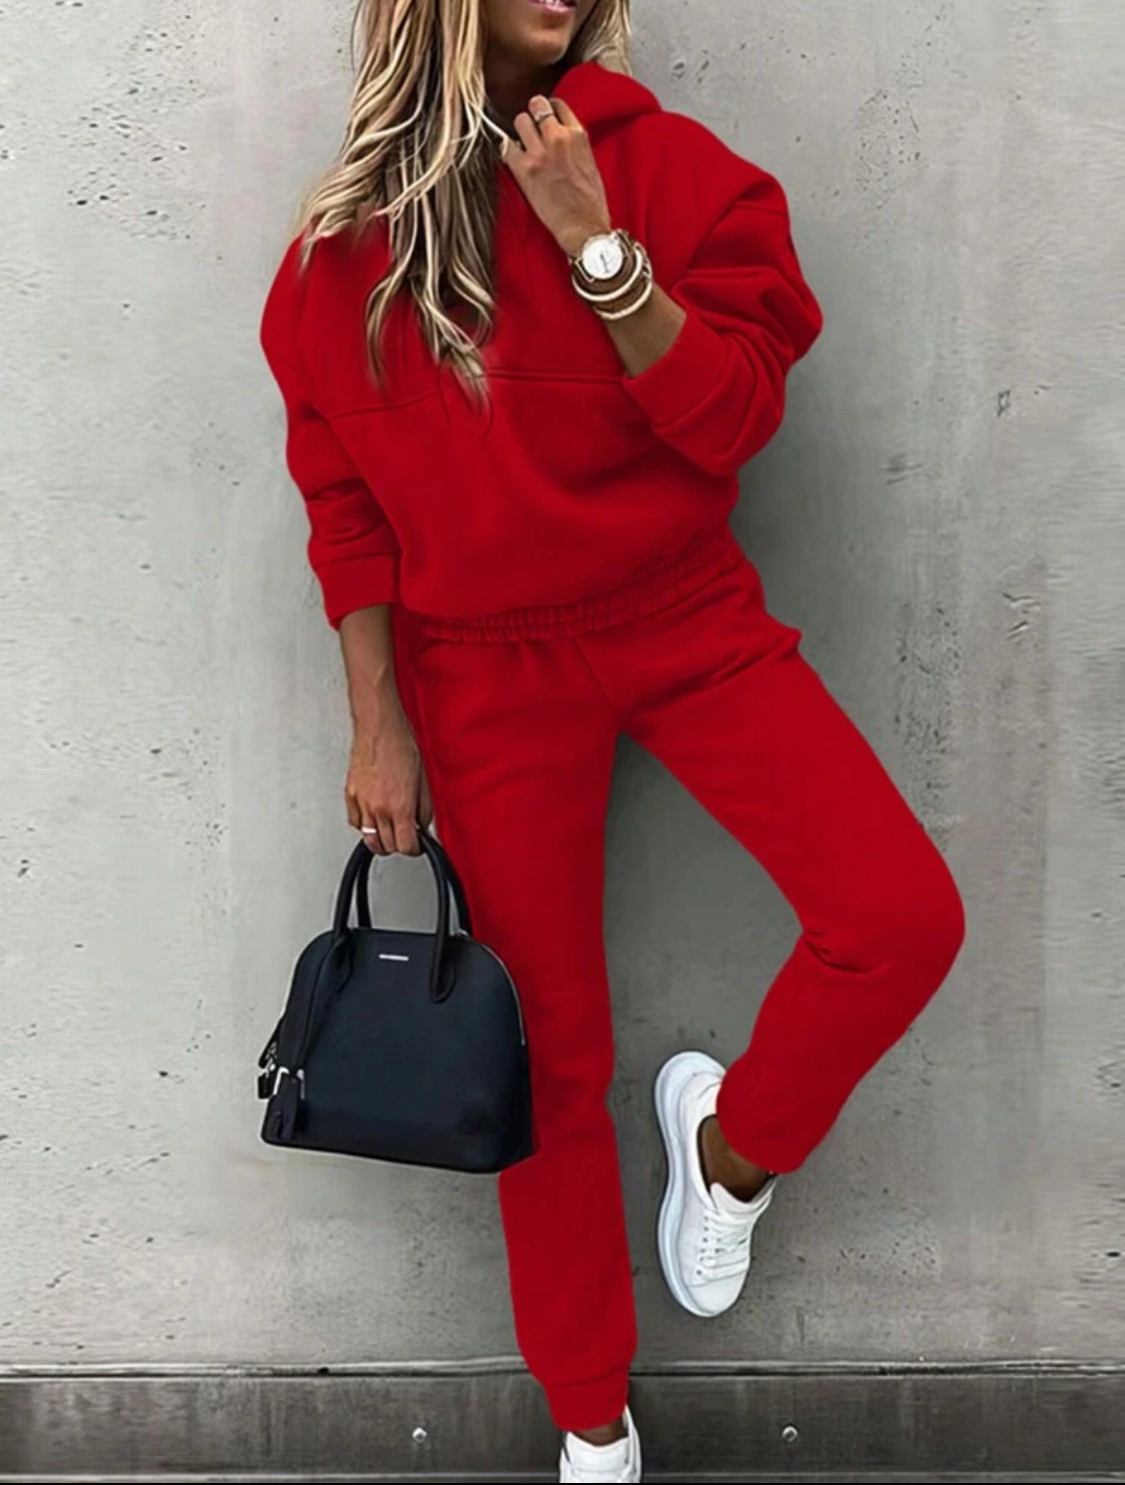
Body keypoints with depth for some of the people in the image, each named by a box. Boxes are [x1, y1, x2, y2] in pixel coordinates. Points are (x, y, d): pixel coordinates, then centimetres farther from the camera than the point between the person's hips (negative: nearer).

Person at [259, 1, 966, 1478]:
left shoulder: (665, 163, 0)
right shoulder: (348, 234, 1)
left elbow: (734, 418, -9)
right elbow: (343, 500, 3)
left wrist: (596, 239, -17)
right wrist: (379, 728, 0)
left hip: (687, 621, 1)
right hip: (486, 671, 0)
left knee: (906, 917, -18)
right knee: (553, 1049, 5)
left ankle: (730, 1138, 15)